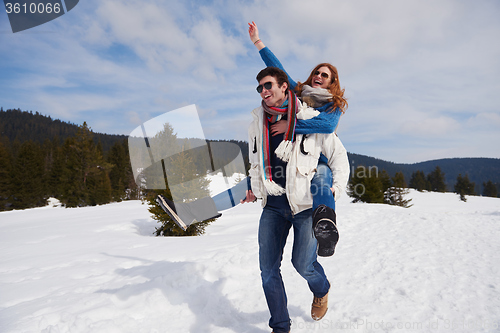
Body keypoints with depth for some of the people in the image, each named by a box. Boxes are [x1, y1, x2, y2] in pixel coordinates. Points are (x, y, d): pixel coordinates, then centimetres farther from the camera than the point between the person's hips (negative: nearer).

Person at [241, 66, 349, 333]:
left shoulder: (309, 118, -5)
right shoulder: (258, 123, 9)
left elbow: (338, 154, 3)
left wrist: (337, 188, -7)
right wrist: (254, 187, 11)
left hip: (307, 202, -4)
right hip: (273, 203, 4)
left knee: (302, 263, -3)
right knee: (268, 270, 2)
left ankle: (321, 291, 36)